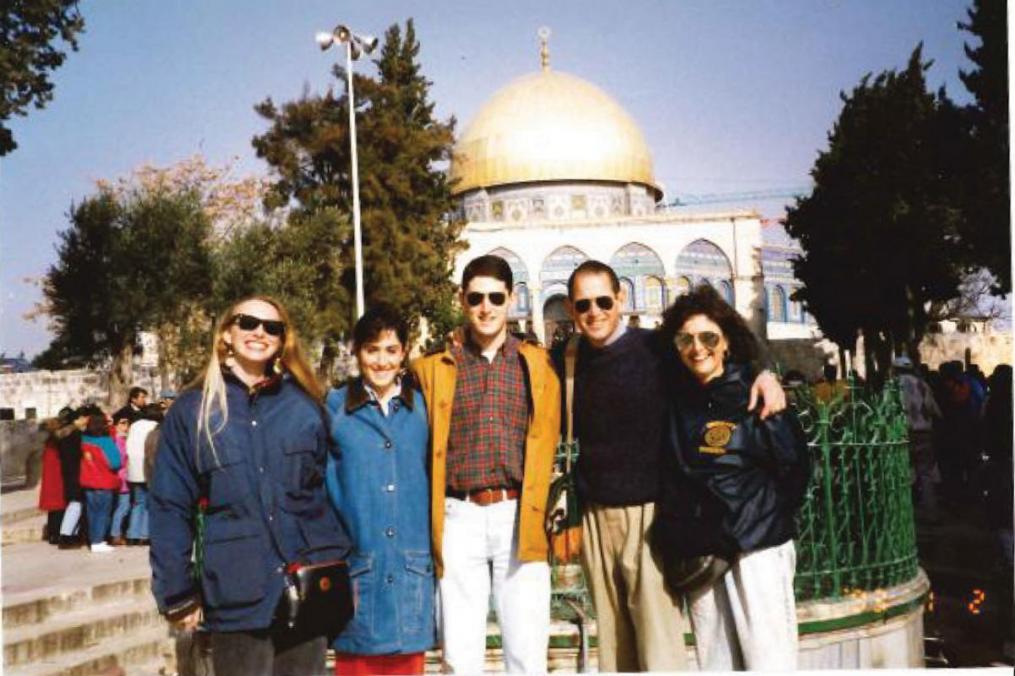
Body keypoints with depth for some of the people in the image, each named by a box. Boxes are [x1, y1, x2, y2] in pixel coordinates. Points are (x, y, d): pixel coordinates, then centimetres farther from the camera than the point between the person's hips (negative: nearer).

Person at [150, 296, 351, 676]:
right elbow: (169, 509, 1)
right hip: (235, 596, -2)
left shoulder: (305, 406, 6)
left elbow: (330, 490, 8)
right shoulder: (191, 411, 1)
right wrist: (177, 594, -2)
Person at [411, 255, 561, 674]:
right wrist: (427, 527, 3)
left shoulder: (538, 364, 9)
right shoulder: (434, 368, 9)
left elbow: (549, 445, 9)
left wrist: (543, 517, 4)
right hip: (459, 519, 1)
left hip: (519, 518, 0)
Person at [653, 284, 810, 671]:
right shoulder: (678, 400, 8)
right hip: (700, 552, 4)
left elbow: (794, 469, -5)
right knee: (714, 660, 8)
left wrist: (739, 535, -6)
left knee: (768, 658, -3)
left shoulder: (755, 395, -4)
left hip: (757, 550, -4)